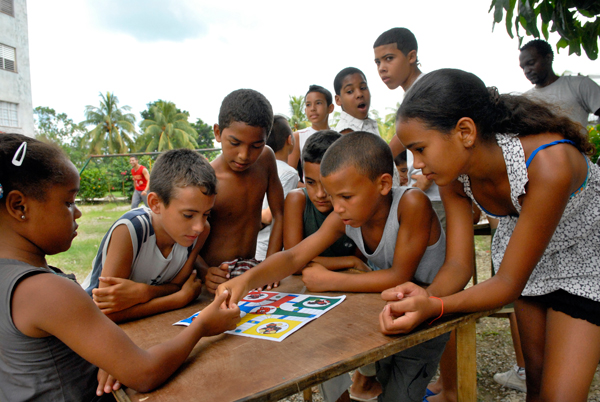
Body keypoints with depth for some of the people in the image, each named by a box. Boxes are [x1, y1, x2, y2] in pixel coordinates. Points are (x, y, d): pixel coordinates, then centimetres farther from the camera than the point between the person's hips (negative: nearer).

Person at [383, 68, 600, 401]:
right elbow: (458, 263, -20)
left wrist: (434, 307, -49)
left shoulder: (548, 164, -39)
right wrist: (426, 297, -41)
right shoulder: (454, 175, -21)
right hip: (519, 248, 5)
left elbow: (510, 281, -34)